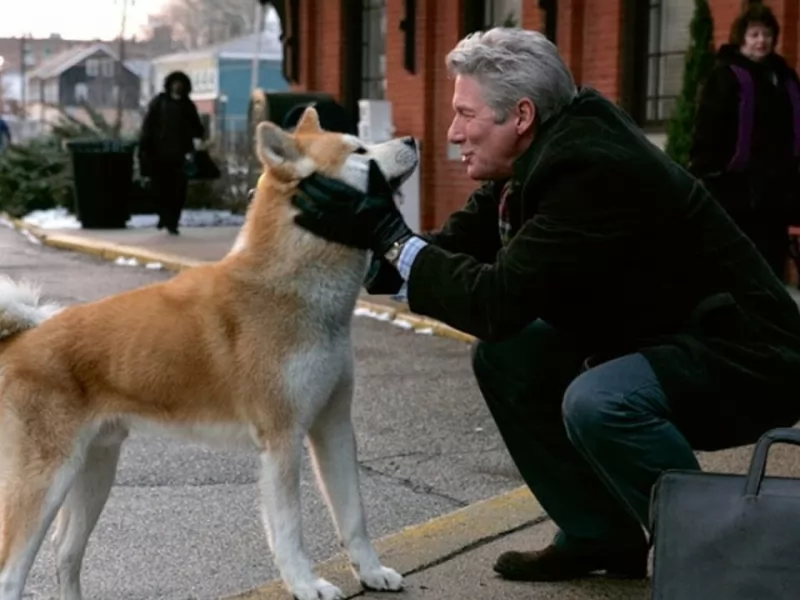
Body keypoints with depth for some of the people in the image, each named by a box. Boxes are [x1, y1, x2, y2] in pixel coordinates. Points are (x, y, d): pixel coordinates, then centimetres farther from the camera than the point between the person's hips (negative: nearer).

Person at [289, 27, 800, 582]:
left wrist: (389, 237, -24)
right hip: (653, 339, 10)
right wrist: (363, 257, -9)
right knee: (505, 354, 3)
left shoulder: (590, 168, -27)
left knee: (598, 402, -34)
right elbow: (461, 242, 6)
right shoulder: (542, 155, 1)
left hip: (745, 357, -10)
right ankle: (600, 535, 14)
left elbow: (499, 301, -30)